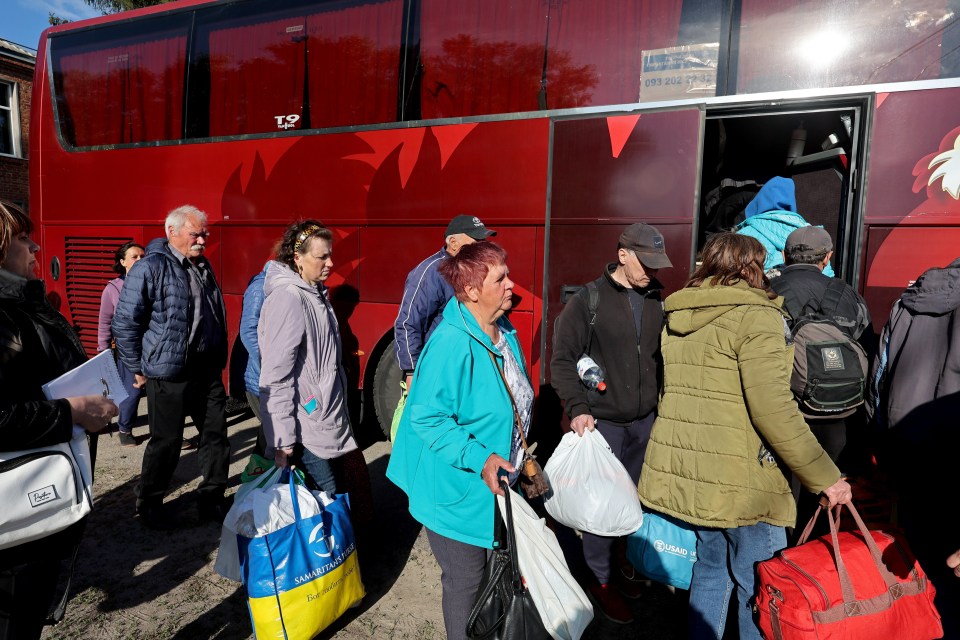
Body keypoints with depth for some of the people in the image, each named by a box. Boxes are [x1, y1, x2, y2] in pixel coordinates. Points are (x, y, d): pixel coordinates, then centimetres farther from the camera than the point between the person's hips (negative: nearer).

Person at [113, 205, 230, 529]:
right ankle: (149, 504, 29)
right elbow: (124, 322, -10)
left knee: (216, 436, 10)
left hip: (208, 371, 7)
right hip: (170, 374, -7)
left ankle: (212, 500, 25)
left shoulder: (203, 266, 13)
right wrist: (138, 369, -7)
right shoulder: (150, 268, -11)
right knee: (166, 442, 6)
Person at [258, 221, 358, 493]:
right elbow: (276, 376, -21)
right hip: (307, 432, -9)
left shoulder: (315, 293, 9)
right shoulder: (287, 298, -18)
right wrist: (282, 440, -21)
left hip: (331, 424, 9)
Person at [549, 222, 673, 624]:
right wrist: (577, 408, -17)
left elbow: (663, 358, 12)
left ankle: (621, 558, 41)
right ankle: (601, 580, 25)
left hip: (645, 420, 5)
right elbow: (562, 360, -10)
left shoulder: (657, 302, 4)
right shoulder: (589, 300, -11)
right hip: (602, 421, -5)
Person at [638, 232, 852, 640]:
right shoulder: (755, 315, -12)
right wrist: (824, 477, -11)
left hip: (684, 469, 7)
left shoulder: (676, 316, 10)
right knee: (758, 583, 10)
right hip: (739, 480, -7)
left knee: (711, 568, 21)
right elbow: (773, 410, -20)